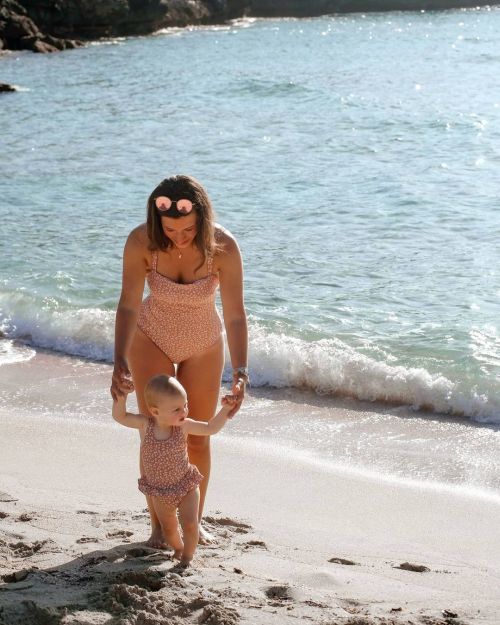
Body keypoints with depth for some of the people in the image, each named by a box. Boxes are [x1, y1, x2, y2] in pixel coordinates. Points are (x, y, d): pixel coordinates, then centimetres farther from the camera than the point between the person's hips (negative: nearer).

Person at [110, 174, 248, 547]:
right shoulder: (141, 242, -28)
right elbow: (128, 305, -29)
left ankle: (194, 520, 27)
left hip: (203, 347, 0)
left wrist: (240, 373, -43)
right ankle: (158, 526, 11)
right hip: (151, 341, 0)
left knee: (198, 440, 8)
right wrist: (120, 361, -43)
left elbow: (235, 315, -31)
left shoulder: (223, 247, -30)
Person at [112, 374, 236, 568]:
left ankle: (187, 555, 16)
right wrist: (121, 398, -31)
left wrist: (225, 409, -29)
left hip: (186, 486, -1)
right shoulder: (145, 424, -20)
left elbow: (211, 428, -16)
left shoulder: (183, 425, -20)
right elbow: (120, 416, -13)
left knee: (190, 524, -8)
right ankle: (178, 548, 46)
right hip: (160, 492, 1)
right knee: (168, 528, 17)